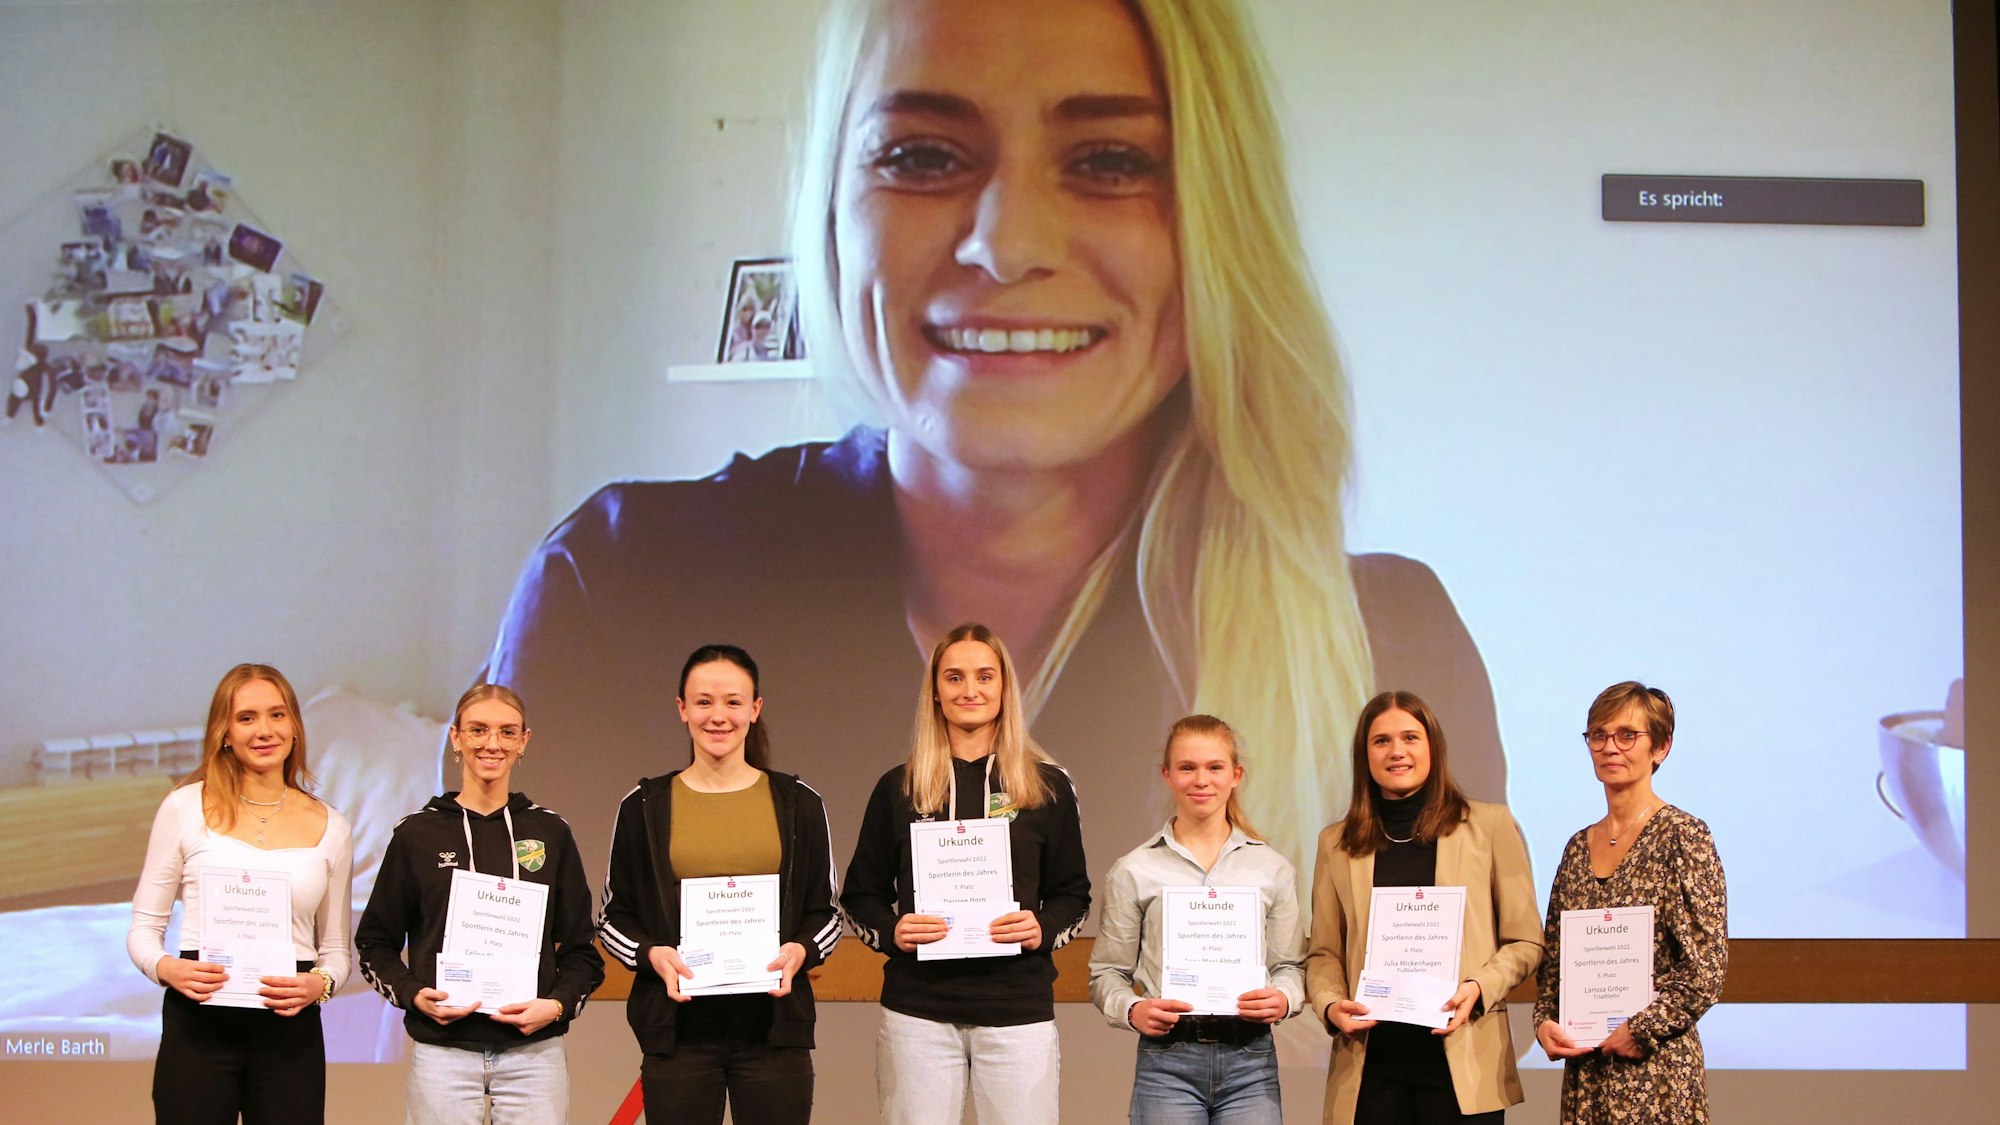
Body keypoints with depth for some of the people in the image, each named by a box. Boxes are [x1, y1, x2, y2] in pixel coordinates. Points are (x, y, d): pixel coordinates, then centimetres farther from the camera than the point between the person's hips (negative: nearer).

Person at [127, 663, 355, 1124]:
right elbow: (143, 926, 7)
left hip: (290, 1028, 2)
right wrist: (166, 967, -13)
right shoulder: (186, 807, 3)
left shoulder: (329, 827, 9)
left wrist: (319, 983, -7)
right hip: (200, 1022, -1)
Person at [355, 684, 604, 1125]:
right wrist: (413, 994, -10)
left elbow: (580, 947, 10)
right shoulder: (417, 833, 4)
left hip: (534, 1051, 1)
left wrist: (558, 1004, -8)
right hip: (442, 1052, -1)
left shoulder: (550, 832, 8)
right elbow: (375, 944, 8)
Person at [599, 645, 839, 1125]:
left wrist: (799, 951, -9)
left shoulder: (798, 803, 7)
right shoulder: (645, 806, 6)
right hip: (677, 1028, 0)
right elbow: (615, 917, 10)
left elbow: (823, 912, 12)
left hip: (773, 1026, 0)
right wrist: (652, 954, -10)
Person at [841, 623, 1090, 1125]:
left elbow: (1074, 895, 9)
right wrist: (890, 931, -11)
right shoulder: (898, 788, 6)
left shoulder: (1047, 786, 5)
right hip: (918, 1012, 0)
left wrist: (1044, 930, -11)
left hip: (1019, 1008, 0)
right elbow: (860, 897, 10)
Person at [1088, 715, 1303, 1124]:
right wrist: (1132, 1010, -12)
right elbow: (1107, 972, 7)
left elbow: (1290, 966, 12)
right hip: (1166, 1060, -1)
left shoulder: (1272, 868, 9)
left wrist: (1283, 998, -9)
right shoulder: (1134, 871, 5)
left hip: (1250, 1061, 1)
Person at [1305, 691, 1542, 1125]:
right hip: (1369, 1062, 2)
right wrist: (1330, 1004, -6)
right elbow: (1324, 953, 14)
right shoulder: (1337, 843, 12)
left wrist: (1479, 987, -12)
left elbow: (1525, 942, 5)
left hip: (1465, 1061, -2)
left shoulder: (1491, 825, 6)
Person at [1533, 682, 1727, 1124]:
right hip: (1583, 1069, 6)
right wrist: (1544, 1021, 1)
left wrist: (1640, 1031, -13)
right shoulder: (1579, 846, 11)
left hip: (1654, 1067, -6)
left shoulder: (1682, 835, -6)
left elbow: (1707, 970, -11)